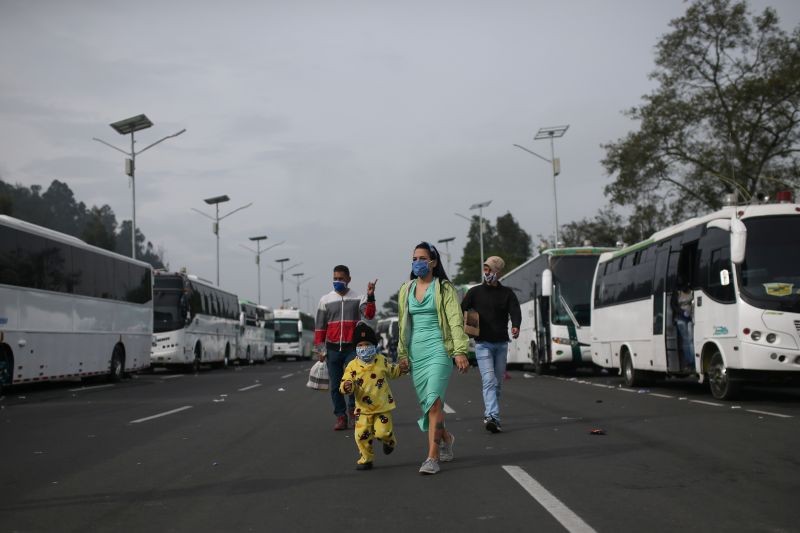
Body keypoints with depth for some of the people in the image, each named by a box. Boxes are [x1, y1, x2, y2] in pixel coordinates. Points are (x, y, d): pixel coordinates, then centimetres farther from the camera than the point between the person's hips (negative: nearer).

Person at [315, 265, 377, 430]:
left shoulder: (358, 298, 5)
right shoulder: (325, 300, 9)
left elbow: (369, 315, -12)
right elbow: (319, 327, 9)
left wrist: (370, 296, -25)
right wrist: (320, 348, 2)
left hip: (352, 348, -2)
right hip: (332, 349, 2)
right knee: (335, 386, 3)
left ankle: (352, 409, 11)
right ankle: (341, 417, 10)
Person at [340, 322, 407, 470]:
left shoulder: (381, 361, 1)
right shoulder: (352, 366, -5)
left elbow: (392, 371, 21)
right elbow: (345, 383, -10)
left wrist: (401, 368, 6)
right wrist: (346, 386, -32)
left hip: (383, 405, 0)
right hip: (363, 408, 0)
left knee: (382, 432, -8)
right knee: (362, 434, -5)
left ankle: (389, 441, 29)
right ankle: (365, 459, 15)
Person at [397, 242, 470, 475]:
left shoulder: (444, 288, -1)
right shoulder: (406, 290, 14)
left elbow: (456, 320, -8)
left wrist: (460, 351, -18)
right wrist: (402, 354, 15)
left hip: (439, 349, -5)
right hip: (416, 352, 5)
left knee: (434, 401, -16)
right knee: (427, 402, 9)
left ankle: (432, 457, -16)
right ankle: (445, 437, 36)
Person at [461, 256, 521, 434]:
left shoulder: (507, 293, 7)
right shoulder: (475, 292, 6)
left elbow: (515, 311, -8)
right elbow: (461, 311, 3)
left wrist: (515, 326, -30)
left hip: (501, 344, 3)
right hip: (483, 344, -3)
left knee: (498, 383, 9)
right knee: (489, 381, -15)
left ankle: (490, 416, 20)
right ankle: (492, 417, -25)